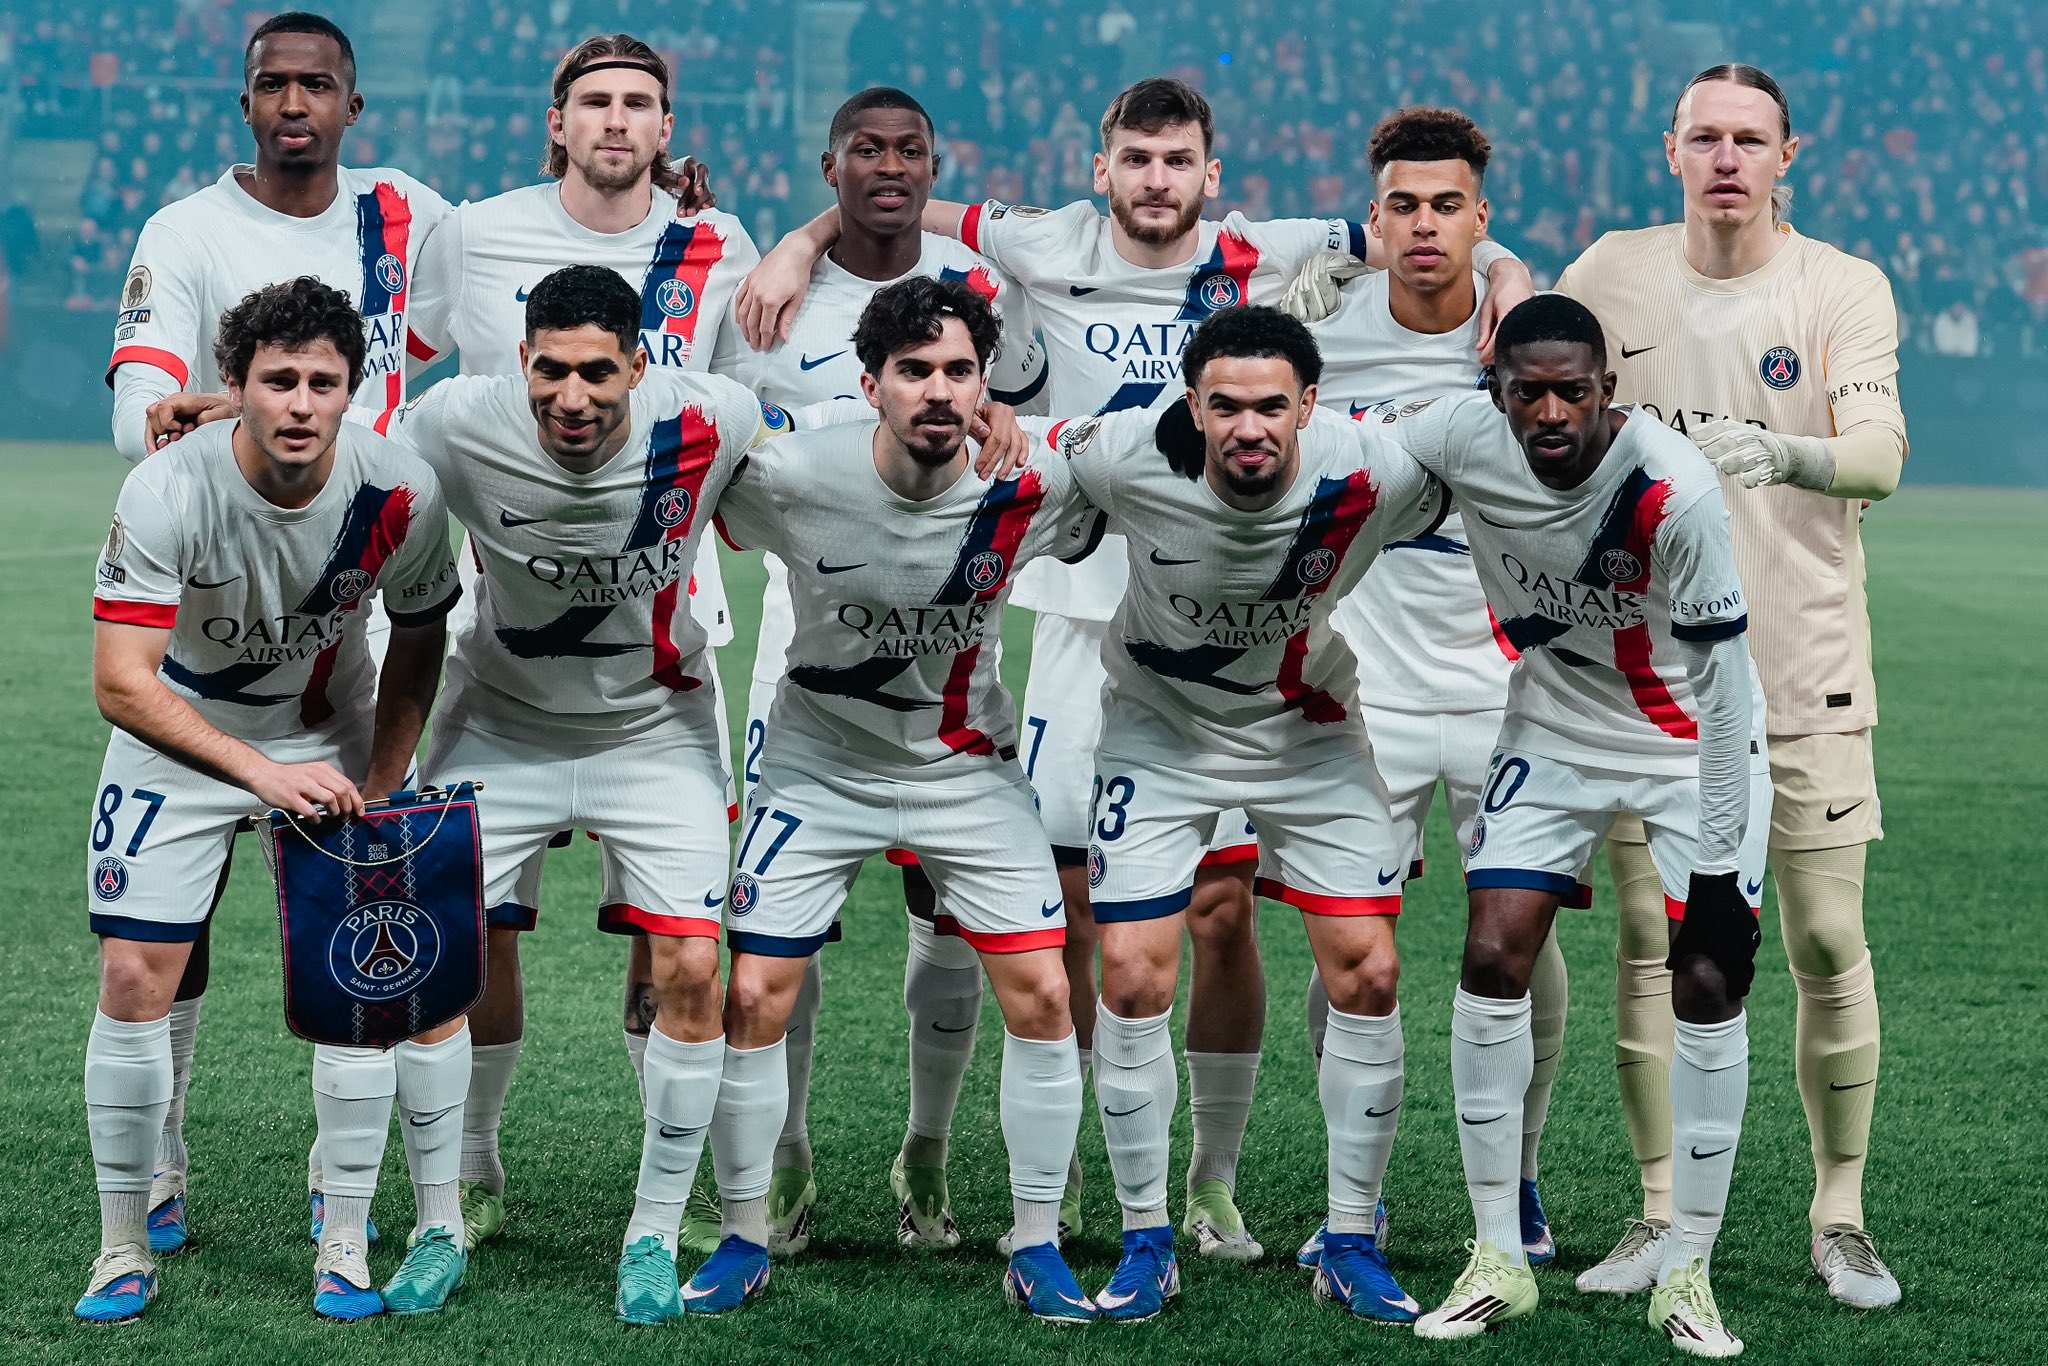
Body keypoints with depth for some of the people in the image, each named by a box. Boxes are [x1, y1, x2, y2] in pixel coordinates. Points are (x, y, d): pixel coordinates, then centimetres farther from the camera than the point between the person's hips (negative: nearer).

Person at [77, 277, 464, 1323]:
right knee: (135, 977, -8)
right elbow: (122, 684, -31)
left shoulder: (401, 492, -21)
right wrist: (264, 774, -40)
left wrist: (374, 792, -8)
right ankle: (124, 1247, 6)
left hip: (331, 737, 2)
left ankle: (344, 1248, 6)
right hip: (178, 740, -1)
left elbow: (416, 643, -2)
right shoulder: (169, 491, -29)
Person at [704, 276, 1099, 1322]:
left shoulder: (1031, 488, -18)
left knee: (1041, 996, -7)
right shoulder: (788, 477, -22)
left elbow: (1103, 525, 4)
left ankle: (1036, 1248, 8)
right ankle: (744, 1241, 15)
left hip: (968, 765, 1)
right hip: (820, 757, -1)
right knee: (756, 996, -5)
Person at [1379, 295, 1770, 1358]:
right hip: (1554, 730, 3)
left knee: (1707, 983, -9)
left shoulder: (1674, 490, -31)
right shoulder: (1461, 440, -20)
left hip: (1694, 744, -3)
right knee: (1493, 958, -7)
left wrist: (1717, 867, -22)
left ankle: (1688, 1273, 5)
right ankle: (1497, 1261, 4)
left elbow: (1721, 682, -24)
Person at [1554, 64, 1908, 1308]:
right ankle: (1663, 1217, 13)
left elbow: (1880, 455, -18)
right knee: (1651, 945, 2)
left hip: (1805, 668, -2)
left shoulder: (1845, 289, -4)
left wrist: (1785, 455, -37)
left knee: (1829, 949, -1)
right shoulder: (1609, 275, 3)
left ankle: (1841, 1218, 12)